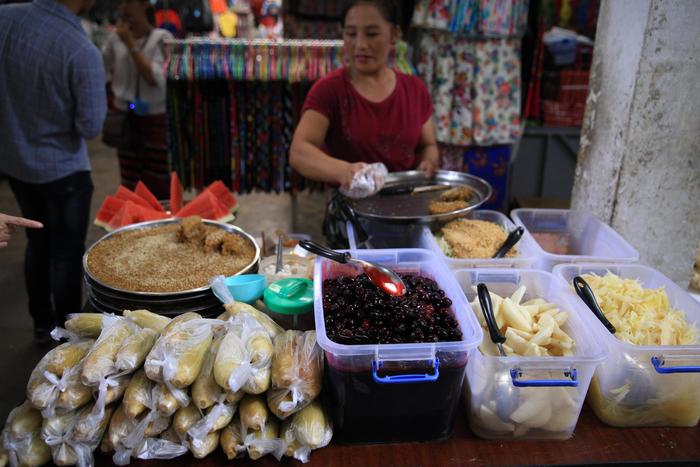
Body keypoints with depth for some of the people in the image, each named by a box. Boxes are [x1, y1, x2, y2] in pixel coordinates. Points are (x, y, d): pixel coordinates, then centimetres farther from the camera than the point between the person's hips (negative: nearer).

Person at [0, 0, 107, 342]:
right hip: (62, 168, -6)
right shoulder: (82, 51, -25)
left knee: (38, 242, 21)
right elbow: (91, 127, -18)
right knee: (67, 252, 9)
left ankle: (42, 324, 35)